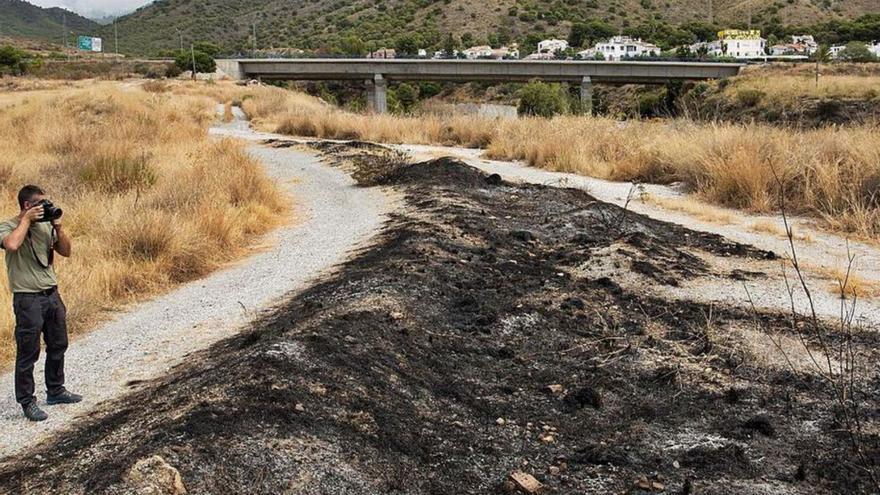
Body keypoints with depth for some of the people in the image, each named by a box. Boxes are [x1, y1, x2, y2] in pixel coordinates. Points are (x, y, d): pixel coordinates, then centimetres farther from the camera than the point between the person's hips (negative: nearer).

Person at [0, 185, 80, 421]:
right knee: (28, 353, 1)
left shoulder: (46, 225, 6)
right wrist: (27, 220, -21)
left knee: (58, 346, 17)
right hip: (28, 298, -7)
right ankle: (27, 402, 11)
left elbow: (66, 251, 8)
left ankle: (55, 390, 33)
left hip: (52, 294, 7)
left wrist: (58, 227, -6)